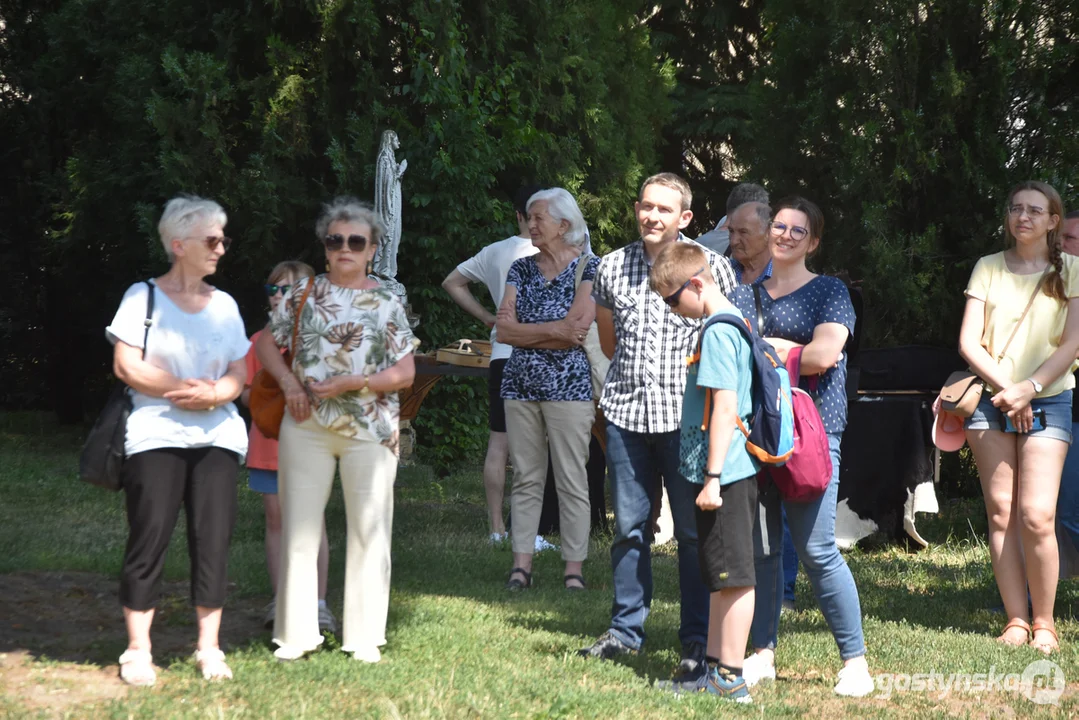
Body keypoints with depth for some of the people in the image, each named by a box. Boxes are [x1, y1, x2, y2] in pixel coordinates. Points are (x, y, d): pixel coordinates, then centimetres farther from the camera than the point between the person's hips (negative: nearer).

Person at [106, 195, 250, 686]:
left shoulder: (224, 304, 14)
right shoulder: (143, 296, 2)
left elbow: (240, 372, 10)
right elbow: (126, 366, -6)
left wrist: (214, 394, -11)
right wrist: (183, 392, -12)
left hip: (217, 437, 4)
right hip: (156, 436, -4)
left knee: (213, 540, 0)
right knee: (149, 539, -5)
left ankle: (209, 649, 7)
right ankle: (137, 650, 1)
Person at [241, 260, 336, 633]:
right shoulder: (260, 341, 8)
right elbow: (246, 393, 9)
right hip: (269, 444, 3)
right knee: (276, 519, 6)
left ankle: (318, 603, -3)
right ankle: (280, 601, 12)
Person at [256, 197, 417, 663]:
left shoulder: (386, 303, 2)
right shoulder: (304, 294, 6)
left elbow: (405, 373, -1)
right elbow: (267, 343, 15)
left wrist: (350, 384, -13)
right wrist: (288, 380, -3)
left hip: (369, 429, -1)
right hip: (307, 427, 1)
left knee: (369, 529, 1)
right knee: (299, 526, 3)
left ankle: (364, 637, 9)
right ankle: (296, 633, 11)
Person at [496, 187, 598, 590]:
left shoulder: (588, 267, -3)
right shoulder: (521, 268, 11)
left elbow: (576, 330, -15)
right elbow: (503, 330, 1)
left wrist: (522, 330, -8)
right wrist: (553, 331, -11)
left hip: (568, 386, -5)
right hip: (521, 386, 5)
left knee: (571, 480, -2)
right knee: (525, 478, 6)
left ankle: (574, 568, 3)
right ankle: (522, 565, 9)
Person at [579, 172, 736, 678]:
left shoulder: (711, 267, -2)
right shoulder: (613, 267, 8)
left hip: (688, 414, -3)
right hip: (626, 410, 3)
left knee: (694, 530, 0)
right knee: (628, 527, 10)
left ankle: (698, 640, 7)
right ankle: (626, 630, 20)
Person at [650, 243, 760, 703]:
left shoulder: (718, 332, -16)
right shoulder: (733, 324, 15)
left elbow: (725, 408, -21)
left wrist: (713, 475, -20)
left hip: (725, 475, -10)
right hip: (731, 474, 10)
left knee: (734, 577, -5)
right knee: (722, 577, 16)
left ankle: (730, 680, -1)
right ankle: (715, 667, 24)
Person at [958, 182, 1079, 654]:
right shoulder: (988, 268, 8)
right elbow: (968, 341, 3)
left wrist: (1028, 390, -12)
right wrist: (1005, 388, -10)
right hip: (992, 400, 2)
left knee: (1036, 516, -12)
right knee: (1001, 513, -1)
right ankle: (1016, 620, 3)